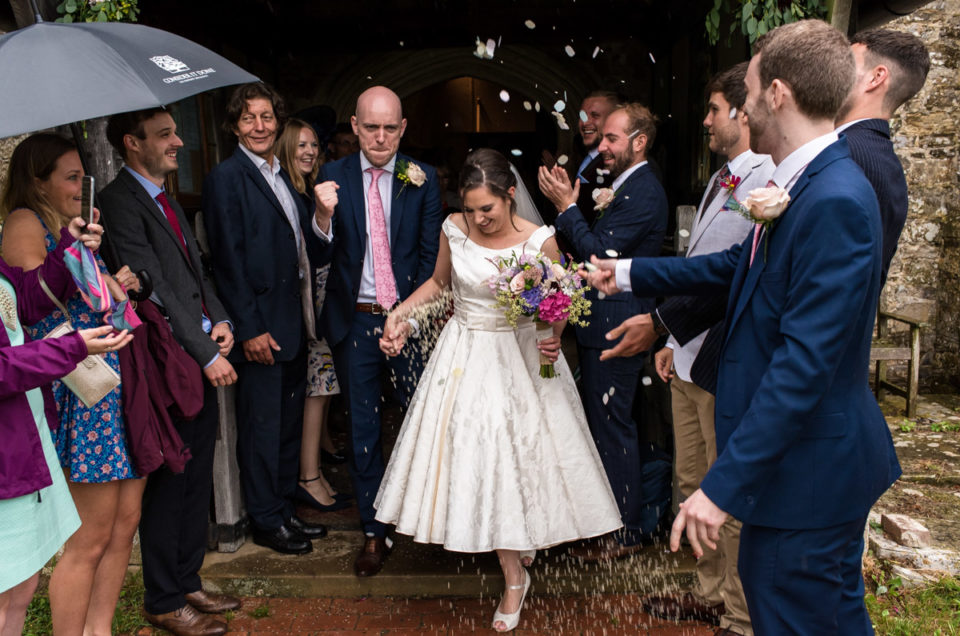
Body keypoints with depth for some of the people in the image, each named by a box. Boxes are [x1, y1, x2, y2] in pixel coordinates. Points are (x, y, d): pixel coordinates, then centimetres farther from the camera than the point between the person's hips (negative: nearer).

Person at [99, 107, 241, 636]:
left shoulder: (166, 200, 16)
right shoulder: (119, 202, -13)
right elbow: (154, 292, -18)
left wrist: (219, 319, 3)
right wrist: (207, 354, -17)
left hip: (202, 360, 9)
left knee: (196, 481, 16)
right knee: (169, 483, 4)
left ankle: (187, 584, 32)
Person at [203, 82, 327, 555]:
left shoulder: (281, 176, 15)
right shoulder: (226, 178, -10)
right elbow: (227, 259, -15)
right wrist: (250, 329, -18)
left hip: (291, 323, 8)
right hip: (260, 328, -8)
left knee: (289, 423, 17)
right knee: (262, 426, 4)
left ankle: (284, 510, 32)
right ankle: (266, 521, 21)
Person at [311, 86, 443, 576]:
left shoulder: (421, 178, 0)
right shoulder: (333, 177, 0)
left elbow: (432, 255, 2)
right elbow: (320, 257, -3)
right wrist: (324, 215, -22)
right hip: (354, 320, 1)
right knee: (362, 429, 10)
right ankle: (374, 533, 26)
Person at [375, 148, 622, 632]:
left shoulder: (540, 241, -13)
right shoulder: (454, 230, -5)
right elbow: (437, 283, 12)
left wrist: (554, 338, -23)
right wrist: (399, 313, 0)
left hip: (521, 357, -3)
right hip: (465, 356, 3)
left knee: (518, 455, 2)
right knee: (475, 455, 5)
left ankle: (524, 536, 32)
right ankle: (514, 577, 22)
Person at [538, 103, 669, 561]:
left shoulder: (643, 192, -17)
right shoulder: (626, 186, 15)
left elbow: (599, 251, -22)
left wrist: (567, 205, -15)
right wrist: (571, 204, 2)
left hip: (616, 328, -11)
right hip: (604, 322, 11)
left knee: (612, 425, -2)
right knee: (601, 419, 19)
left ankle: (624, 532, 13)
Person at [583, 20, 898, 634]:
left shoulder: (836, 201, -26)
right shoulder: (804, 184, 5)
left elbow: (805, 361, -29)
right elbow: (735, 264, 18)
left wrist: (724, 484, -27)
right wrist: (627, 273, 24)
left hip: (810, 470, -9)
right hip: (790, 459, 9)